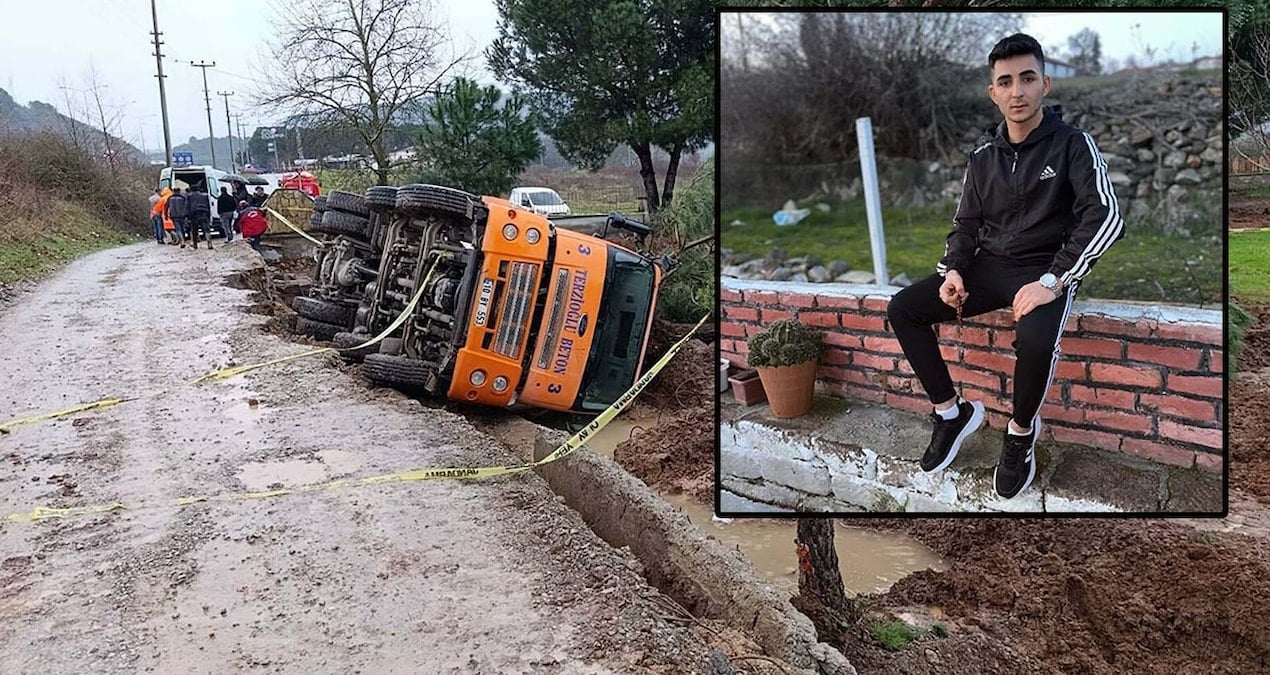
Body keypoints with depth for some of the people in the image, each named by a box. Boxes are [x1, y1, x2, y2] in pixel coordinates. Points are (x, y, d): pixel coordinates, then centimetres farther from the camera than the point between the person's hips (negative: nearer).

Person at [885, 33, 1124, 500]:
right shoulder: (983, 157, 10)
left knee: (1035, 337, -38)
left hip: (1045, 270, -5)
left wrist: (1053, 281, -26)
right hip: (988, 266, 6)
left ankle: (1021, 431, -7)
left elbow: (1105, 217, -17)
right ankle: (952, 412, 1)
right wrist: (953, 271, -5)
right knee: (902, 309, -11)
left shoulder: (1072, 144, -6)